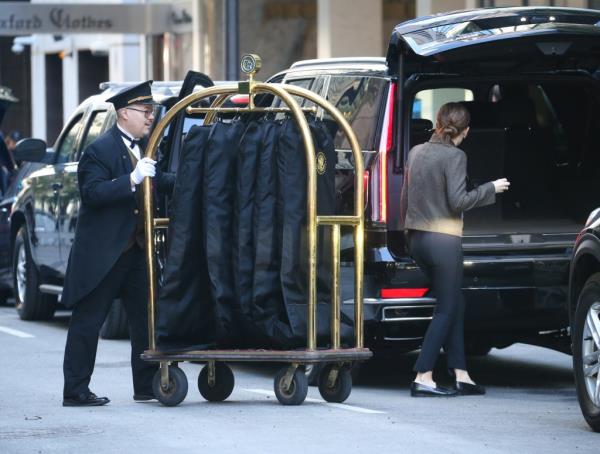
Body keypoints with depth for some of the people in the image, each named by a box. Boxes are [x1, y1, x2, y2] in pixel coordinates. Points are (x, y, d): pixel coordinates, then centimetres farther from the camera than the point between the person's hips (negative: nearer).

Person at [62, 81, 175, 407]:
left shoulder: (144, 148, 11)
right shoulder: (100, 150, -13)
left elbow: (160, 182, 20)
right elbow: (92, 192, -23)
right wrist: (132, 180, -32)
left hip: (137, 250, 8)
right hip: (102, 254, -8)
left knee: (145, 317, 9)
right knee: (87, 321, -1)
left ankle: (146, 385, 17)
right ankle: (75, 391, 2)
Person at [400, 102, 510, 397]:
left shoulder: (416, 152, 9)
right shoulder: (454, 157, -13)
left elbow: (405, 197, 16)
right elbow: (457, 201, -16)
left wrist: (406, 228, 28)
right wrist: (491, 189, -5)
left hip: (417, 238, 8)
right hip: (443, 240, -8)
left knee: (453, 306, 14)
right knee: (447, 309, 0)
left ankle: (461, 375, 13)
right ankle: (423, 378, -6)